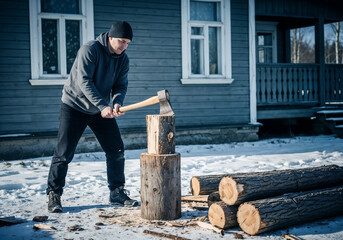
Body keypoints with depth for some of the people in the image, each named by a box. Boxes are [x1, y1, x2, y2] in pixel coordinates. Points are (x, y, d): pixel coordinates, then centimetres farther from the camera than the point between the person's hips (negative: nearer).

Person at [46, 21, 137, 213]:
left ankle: (117, 192, 17)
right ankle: (54, 195, 7)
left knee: (116, 150, 3)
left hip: (102, 110, 6)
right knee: (64, 154, -6)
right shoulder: (90, 49, -20)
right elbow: (84, 81, -28)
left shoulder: (123, 59, -1)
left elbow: (121, 85, -3)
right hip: (74, 107, -6)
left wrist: (117, 103, -26)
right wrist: (102, 106, -36)